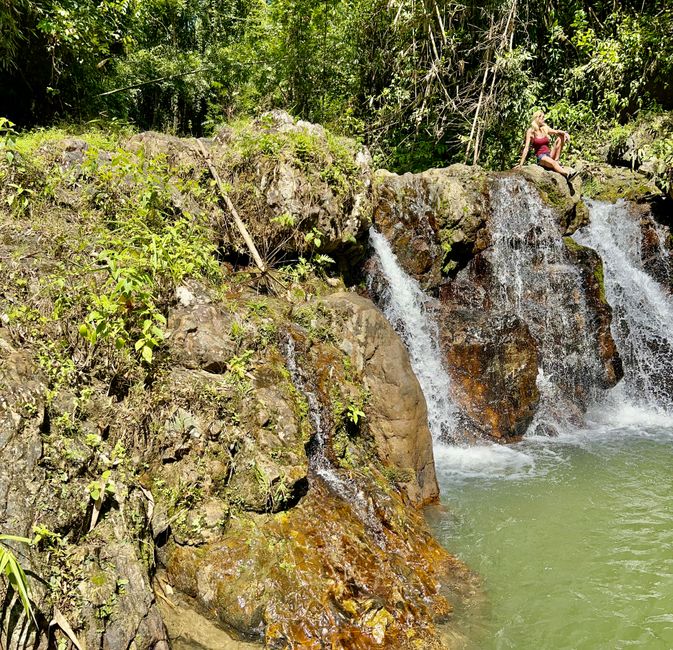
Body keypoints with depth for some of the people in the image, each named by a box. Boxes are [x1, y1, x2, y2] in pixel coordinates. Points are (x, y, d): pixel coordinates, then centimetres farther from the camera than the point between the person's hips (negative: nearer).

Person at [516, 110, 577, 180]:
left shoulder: (545, 129, 11)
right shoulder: (530, 132, -2)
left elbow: (557, 132, -3)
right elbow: (526, 148, -6)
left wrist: (565, 133, -26)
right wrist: (521, 164, -12)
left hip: (549, 154, 6)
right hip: (541, 156, -6)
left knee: (561, 137, -10)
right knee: (553, 163, -37)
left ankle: (557, 160, -15)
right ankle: (568, 174, -57)